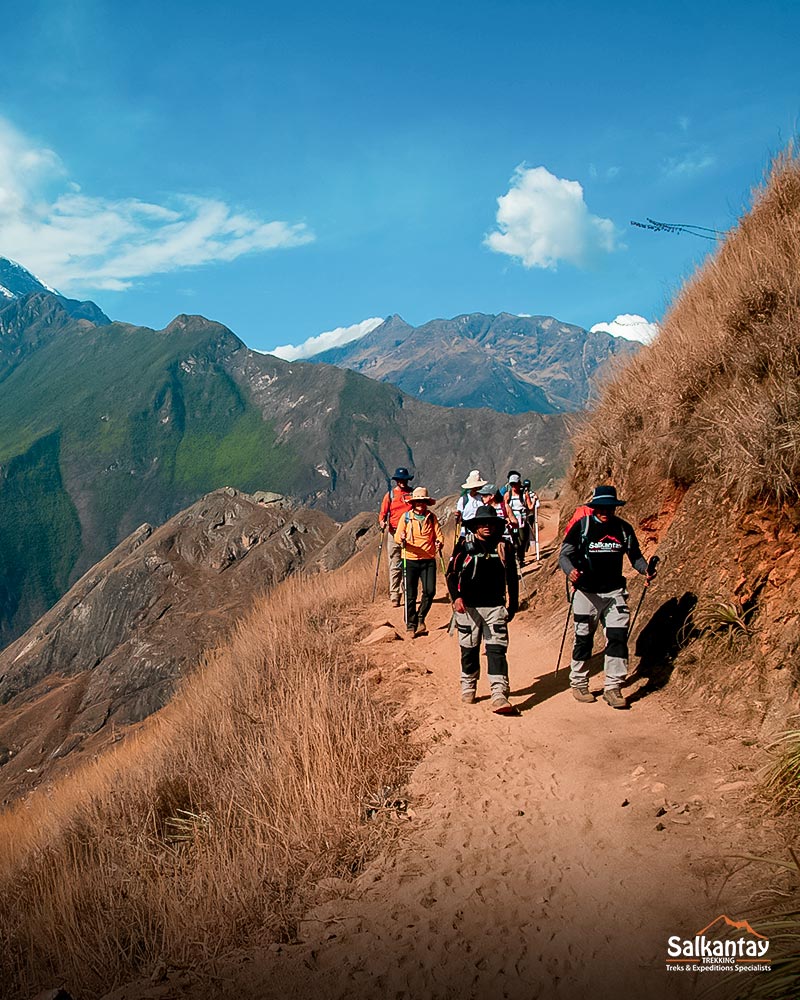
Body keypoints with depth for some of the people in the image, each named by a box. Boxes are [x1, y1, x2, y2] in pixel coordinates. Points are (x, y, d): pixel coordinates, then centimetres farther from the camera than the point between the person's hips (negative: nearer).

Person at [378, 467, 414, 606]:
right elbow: (383, 513, 8)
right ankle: (394, 596, -3)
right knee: (395, 566, -3)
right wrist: (382, 522, -13)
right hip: (394, 533, -1)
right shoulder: (390, 495, 9)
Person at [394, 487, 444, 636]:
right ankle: (410, 624, 12)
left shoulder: (432, 517, 8)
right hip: (410, 560, -1)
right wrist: (401, 540, -22)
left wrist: (439, 542, -18)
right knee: (410, 594, 0)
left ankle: (421, 617, 14)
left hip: (428, 560, 1)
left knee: (430, 591, -9)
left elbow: (438, 534, 4)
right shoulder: (406, 517, 4)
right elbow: (397, 535, 1)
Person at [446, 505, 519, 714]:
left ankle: (499, 696, -11)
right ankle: (468, 689, 28)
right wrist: (456, 596, -20)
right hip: (468, 607, -1)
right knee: (469, 650, 10)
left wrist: (513, 605, 14)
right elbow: (451, 573, -5)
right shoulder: (464, 545, -1)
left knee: (497, 650, -7)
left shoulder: (504, 547, 6)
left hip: (495, 607, 1)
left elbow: (512, 579, 14)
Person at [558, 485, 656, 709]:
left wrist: (646, 570, -8)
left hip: (614, 592, 3)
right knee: (583, 639, 5)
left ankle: (613, 687, 4)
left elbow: (635, 556, 13)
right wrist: (570, 571, -28)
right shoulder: (581, 527, -6)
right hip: (586, 592, -2)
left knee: (618, 637, -6)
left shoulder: (624, 528, 4)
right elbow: (564, 554, -7)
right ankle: (578, 683, 23)